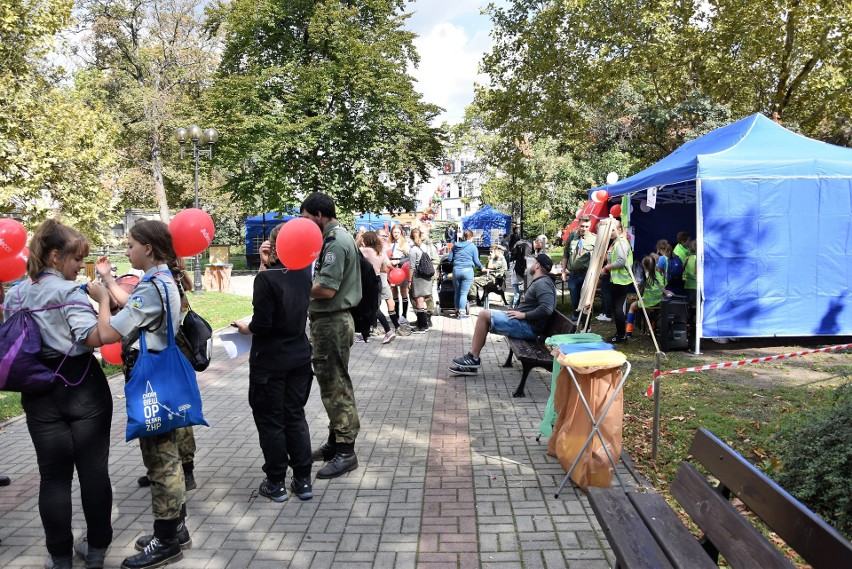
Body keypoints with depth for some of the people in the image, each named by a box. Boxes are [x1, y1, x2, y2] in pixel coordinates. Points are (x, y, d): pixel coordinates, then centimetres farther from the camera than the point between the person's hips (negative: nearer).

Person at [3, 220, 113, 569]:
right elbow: (95, 337, -26)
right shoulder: (70, 291, -13)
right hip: (82, 388, -5)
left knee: (53, 475, 11)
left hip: (39, 393, 5)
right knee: (93, 470, 8)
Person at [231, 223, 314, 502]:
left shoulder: (266, 278, -20)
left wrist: (246, 328, -1)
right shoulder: (304, 273, -1)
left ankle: (276, 484, 19)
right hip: (299, 358, 6)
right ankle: (303, 481, 20)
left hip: (270, 362, -6)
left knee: (270, 421, 8)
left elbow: (262, 324, -22)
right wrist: (267, 266, 3)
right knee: (296, 417, 15)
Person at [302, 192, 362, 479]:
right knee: (332, 384, 18)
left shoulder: (336, 242, -17)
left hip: (332, 323, -10)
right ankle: (336, 441, 31)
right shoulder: (334, 238, 14)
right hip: (329, 321, 10)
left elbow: (326, 289, -24)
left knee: (336, 386, -3)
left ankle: (345, 451, 7)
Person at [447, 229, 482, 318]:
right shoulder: (473, 246, 2)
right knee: (464, 293, -3)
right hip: (467, 271, -3)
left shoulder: (455, 246, 12)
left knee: (457, 292, 13)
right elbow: (476, 261, 0)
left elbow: (449, 258, 11)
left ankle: (457, 310, 19)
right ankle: (461, 312, -5)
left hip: (456, 270, 3)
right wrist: (481, 268, 16)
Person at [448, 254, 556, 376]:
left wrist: (524, 315, -21)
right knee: (485, 316, 8)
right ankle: (471, 361, 2)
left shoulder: (542, 283, -15)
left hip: (527, 327, -11)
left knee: (484, 315, -15)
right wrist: (520, 312, 6)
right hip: (525, 324, 11)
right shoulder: (540, 282, 19)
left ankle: (473, 359, -9)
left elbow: (547, 309, -29)